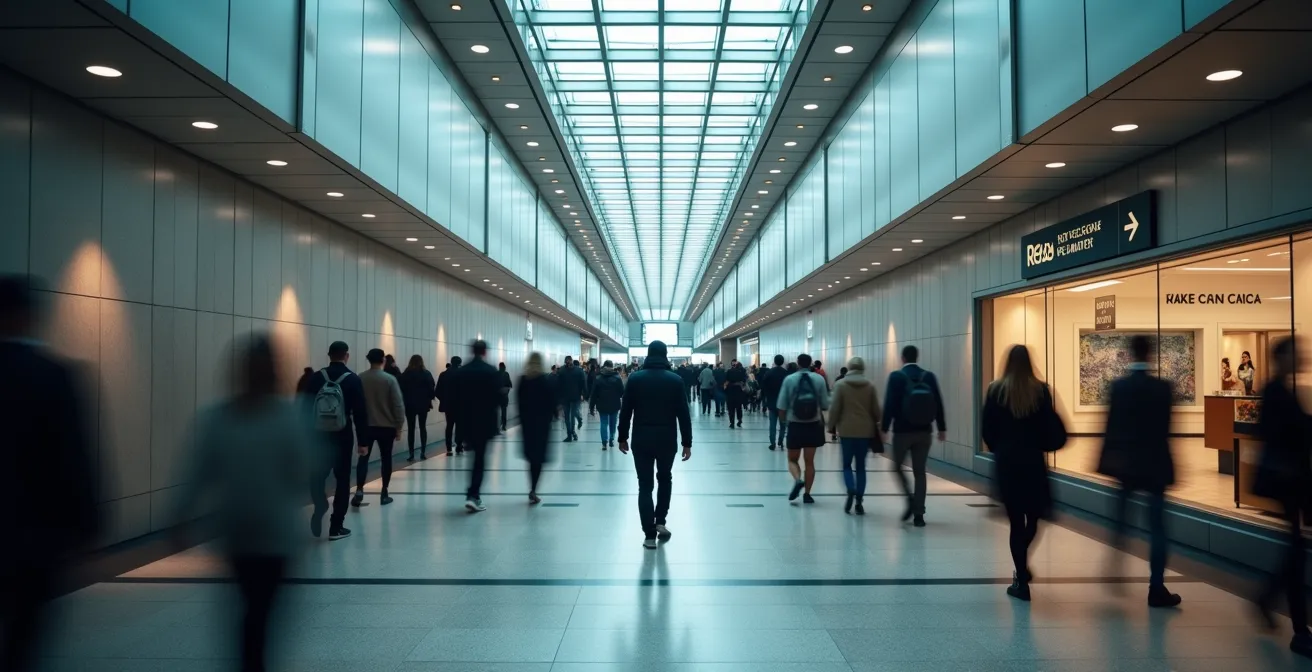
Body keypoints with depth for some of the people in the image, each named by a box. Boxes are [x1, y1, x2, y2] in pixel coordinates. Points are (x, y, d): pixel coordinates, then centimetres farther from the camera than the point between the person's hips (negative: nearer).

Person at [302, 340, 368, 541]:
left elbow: (305, 408, 1)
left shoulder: (316, 378, 0)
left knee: (316, 476, 19)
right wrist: (363, 440, -1)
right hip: (342, 438, -2)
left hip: (318, 437, 2)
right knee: (342, 480, 7)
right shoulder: (353, 380, -5)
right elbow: (360, 413, -7)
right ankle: (336, 527, 8)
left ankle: (320, 507, -4)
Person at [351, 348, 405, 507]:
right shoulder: (390, 379, -10)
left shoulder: (360, 378, -2)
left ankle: (359, 490, -8)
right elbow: (398, 405, -11)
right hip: (387, 426, -2)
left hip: (366, 426, 2)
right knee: (386, 459, 9)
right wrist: (399, 427, -3)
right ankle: (384, 494, 12)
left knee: (363, 457, 8)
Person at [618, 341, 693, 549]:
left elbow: (625, 411, 0)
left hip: (641, 439, 0)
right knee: (664, 479, 23)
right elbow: (683, 414, -3)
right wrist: (687, 442, 1)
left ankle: (649, 535, 2)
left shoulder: (635, 378, -1)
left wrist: (623, 437, 9)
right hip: (667, 439, 0)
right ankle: (660, 522, 15)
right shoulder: (675, 380, -2)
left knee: (645, 485, 5)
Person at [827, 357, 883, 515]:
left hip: (847, 430, -2)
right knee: (860, 466, 9)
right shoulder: (870, 386, 3)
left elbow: (835, 408, -5)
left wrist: (832, 426, 5)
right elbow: (876, 409, 4)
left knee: (847, 465, 9)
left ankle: (851, 491, -17)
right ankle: (859, 502, 6)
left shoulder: (840, 384, -4)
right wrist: (876, 427, 17)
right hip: (866, 431, 2)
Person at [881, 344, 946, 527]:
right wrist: (942, 428, 10)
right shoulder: (929, 376, 2)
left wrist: (884, 428, -3)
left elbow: (890, 404, -10)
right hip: (923, 431, 3)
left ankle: (910, 499, -5)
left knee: (898, 466, 15)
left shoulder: (896, 376, -7)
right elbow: (938, 403, 3)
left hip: (902, 431, -3)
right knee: (920, 472, 9)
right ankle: (918, 514, 6)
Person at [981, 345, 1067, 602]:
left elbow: (986, 429, -1)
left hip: (1006, 461, 0)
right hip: (1033, 460, 1)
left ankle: (1022, 580, 5)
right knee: (1033, 517, 18)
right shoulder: (1040, 390, -4)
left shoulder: (996, 390, -5)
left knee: (1016, 520, 4)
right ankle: (1022, 567, 24)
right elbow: (1051, 428, -3)